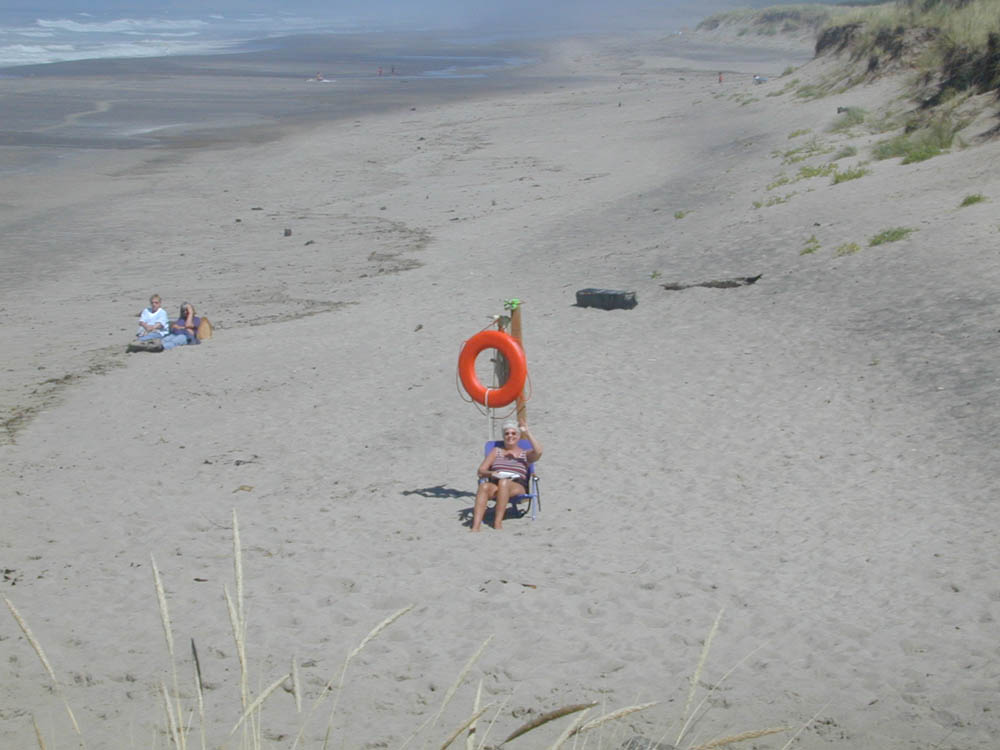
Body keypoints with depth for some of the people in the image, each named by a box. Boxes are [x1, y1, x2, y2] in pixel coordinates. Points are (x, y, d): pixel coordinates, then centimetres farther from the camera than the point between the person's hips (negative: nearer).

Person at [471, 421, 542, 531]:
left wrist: (527, 433, 1)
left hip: (518, 487, -1)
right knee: (484, 486, -35)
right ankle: (475, 527, -50)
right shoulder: (496, 451, 27)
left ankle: (497, 523, -45)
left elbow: (538, 452, -3)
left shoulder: (525, 454, 23)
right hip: (495, 485, 1)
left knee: (504, 482, -38)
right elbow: (480, 470, 16)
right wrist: (491, 473, -7)